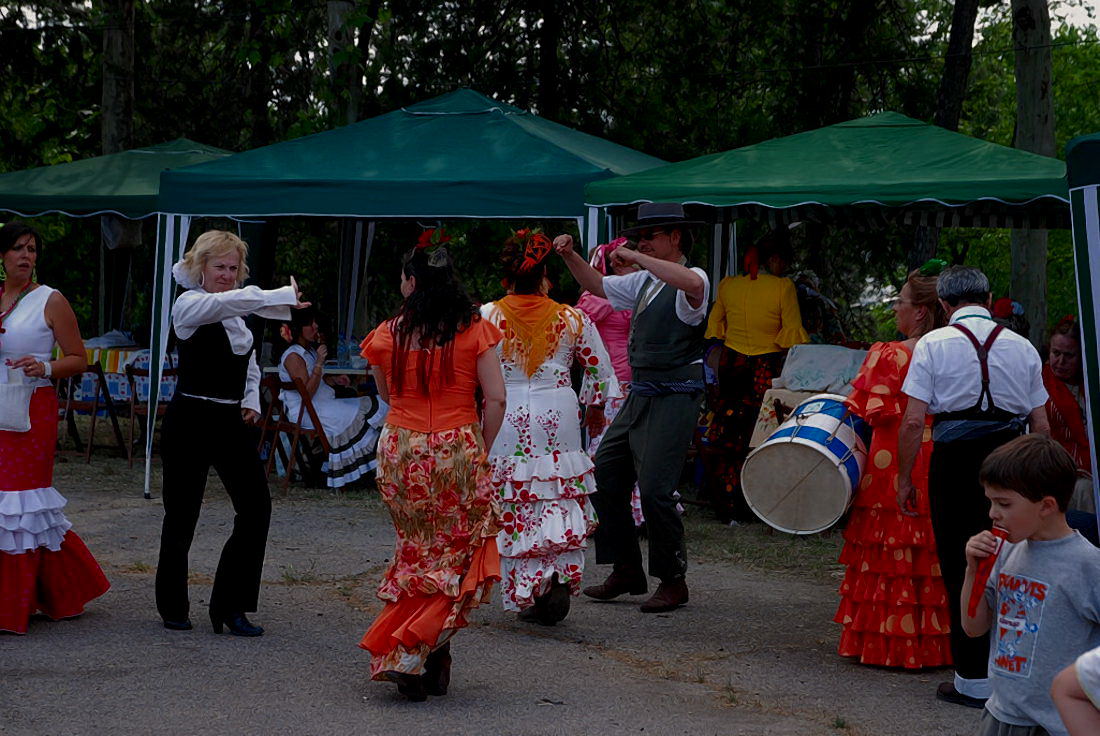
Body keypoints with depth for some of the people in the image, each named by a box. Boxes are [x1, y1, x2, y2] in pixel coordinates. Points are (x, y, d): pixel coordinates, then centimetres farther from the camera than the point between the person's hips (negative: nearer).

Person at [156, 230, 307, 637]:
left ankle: (230, 606, 5)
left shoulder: (235, 312, 14)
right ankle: (172, 607, 20)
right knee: (182, 512, 3)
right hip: (191, 419, -6)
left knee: (256, 508, -3)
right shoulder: (189, 305, -9)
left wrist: (252, 402, 8)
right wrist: (284, 297, -40)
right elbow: (235, 299, -30)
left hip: (233, 421, 7)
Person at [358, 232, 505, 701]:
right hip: (458, 452, -2)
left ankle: (433, 658, 16)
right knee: (459, 560, 9)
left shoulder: (388, 334, 0)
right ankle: (409, 655, -4)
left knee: (417, 553, 16)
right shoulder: (475, 330, -3)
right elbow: (495, 400, -5)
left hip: (400, 451, 2)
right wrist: (481, 452, 6)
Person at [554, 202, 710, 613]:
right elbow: (598, 286, 27)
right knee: (604, 476, 10)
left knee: (654, 489, -11)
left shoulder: (690, 280, -11)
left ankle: (673, 581, 5)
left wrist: (636, 257, -29)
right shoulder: (644, 281, 15)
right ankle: (626, 570, 20)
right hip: (639, 395, 9)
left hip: (673, 398, -9)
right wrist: (570, 256, 10)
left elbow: (692, 283, -36)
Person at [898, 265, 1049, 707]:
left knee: (961, 570, 5)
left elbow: (913, 421, -6)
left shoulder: (933, 345, 0)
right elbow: (1041, 425, 9)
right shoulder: (1022, 347, 9)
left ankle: (973, 680, 9)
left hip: (955, 460, -3)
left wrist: (905, 479, 2)